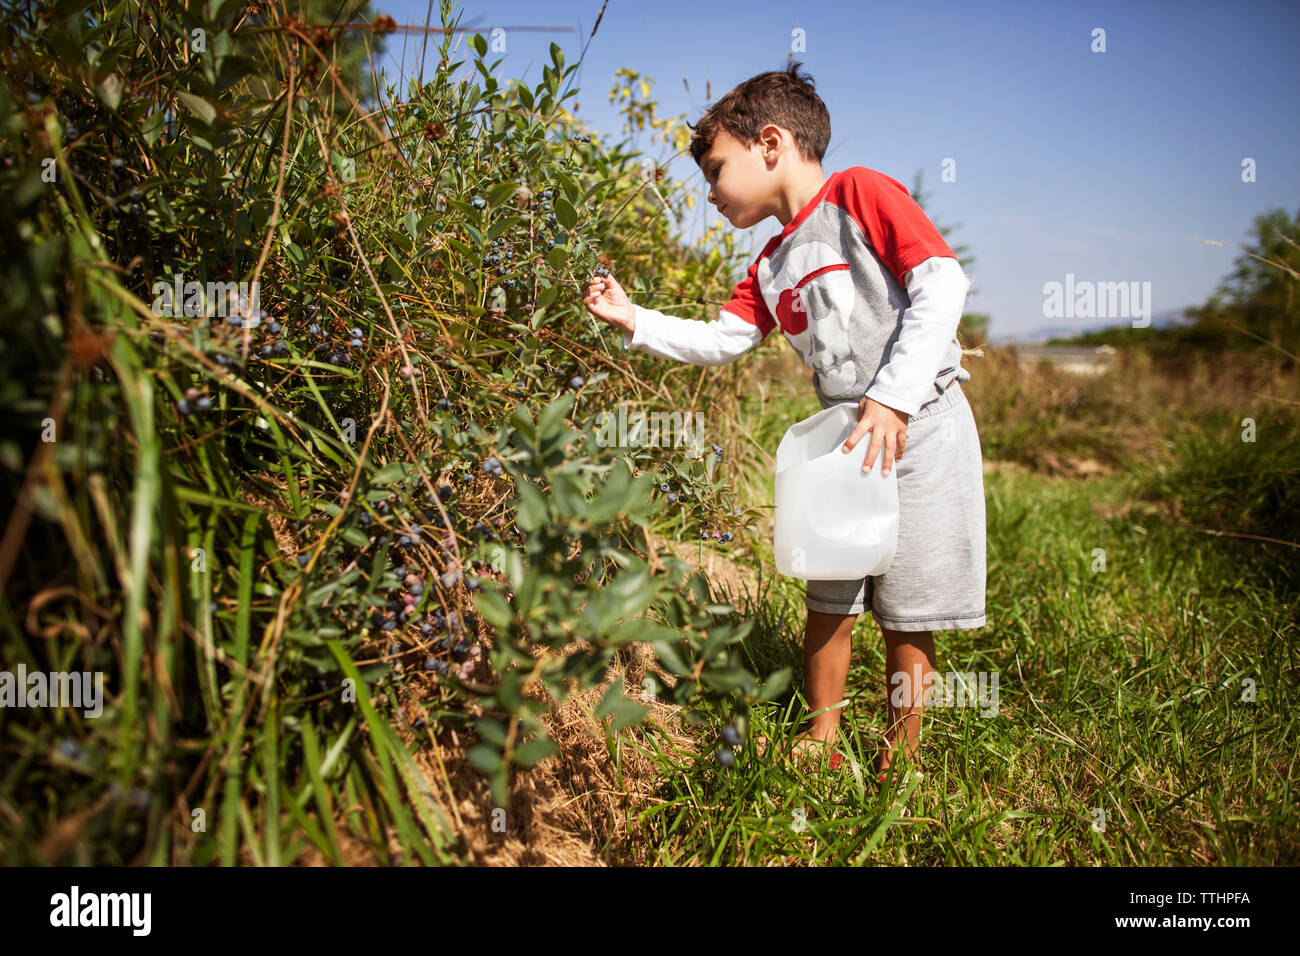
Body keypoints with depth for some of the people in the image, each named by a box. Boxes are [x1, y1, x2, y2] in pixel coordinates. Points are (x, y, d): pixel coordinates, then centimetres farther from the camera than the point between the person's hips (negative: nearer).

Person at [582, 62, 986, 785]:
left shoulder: (858, 193, -6)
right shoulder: (773, 265, 16)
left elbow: (943, 283, -15)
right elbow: (719, 342, 16)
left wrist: (892, 398, -21)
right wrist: (634, 320, 6)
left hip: (920, 427, -7)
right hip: (842, 439, 7)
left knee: (908, 610, 2)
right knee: (830, 599, 10)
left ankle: (901, 754, 17)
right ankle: (822, 741, 24)